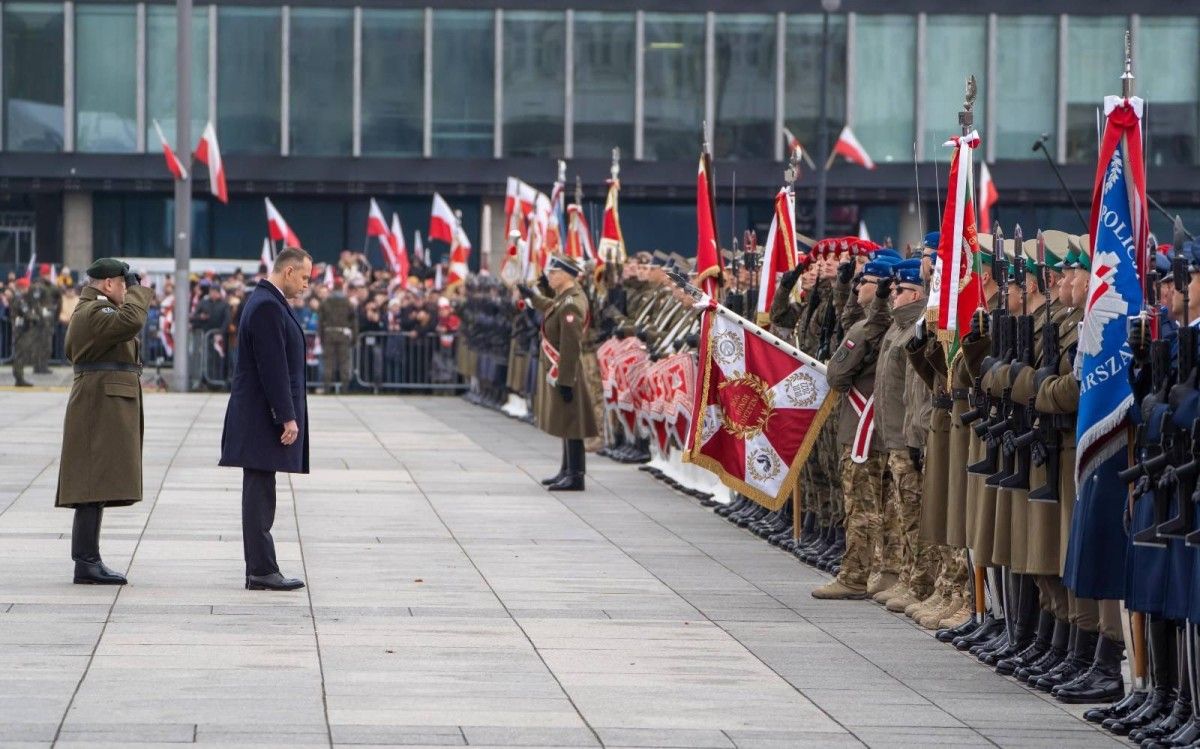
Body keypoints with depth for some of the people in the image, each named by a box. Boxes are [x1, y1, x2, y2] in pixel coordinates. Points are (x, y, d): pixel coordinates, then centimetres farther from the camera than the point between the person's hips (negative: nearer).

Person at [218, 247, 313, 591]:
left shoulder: (267, 302, 17)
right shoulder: (267, 306, -16)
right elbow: (273, 367, -21)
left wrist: (288, 415, 19)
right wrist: (287, 418, -21)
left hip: (259, 417, 11)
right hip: (264, 417, -11)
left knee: (260, 495, 10)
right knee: (259, 494, -8)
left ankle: (260, 569, 13)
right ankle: (261, 571, -6)